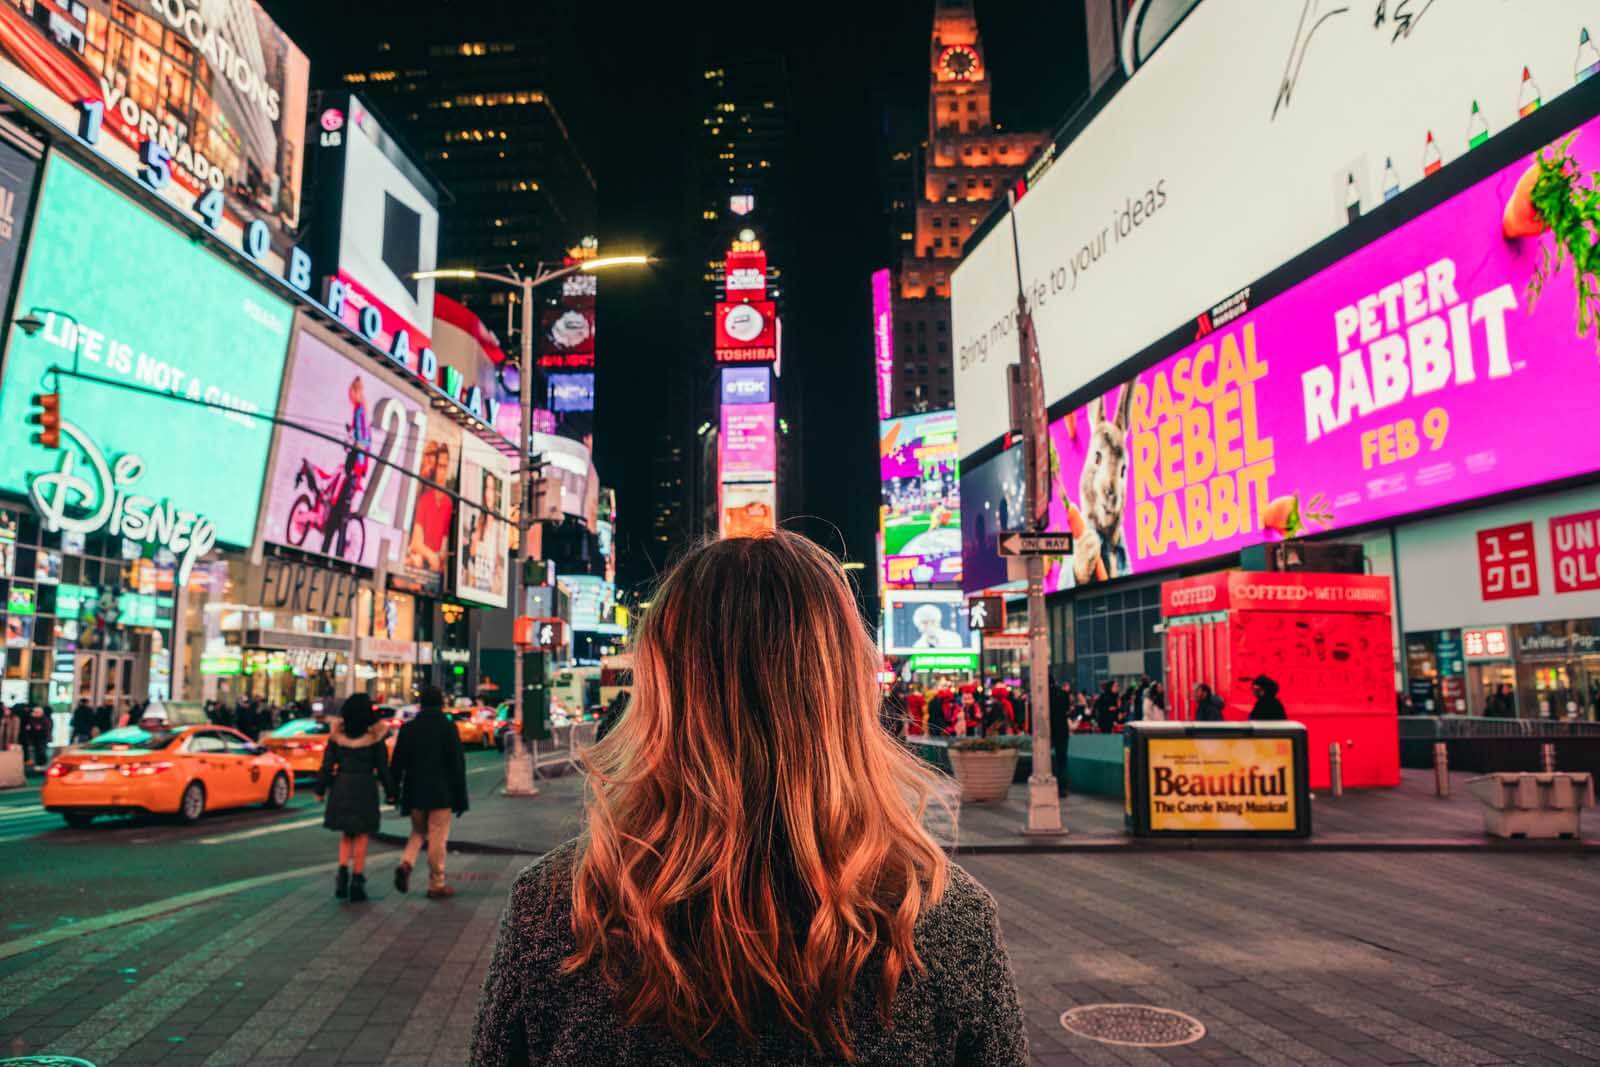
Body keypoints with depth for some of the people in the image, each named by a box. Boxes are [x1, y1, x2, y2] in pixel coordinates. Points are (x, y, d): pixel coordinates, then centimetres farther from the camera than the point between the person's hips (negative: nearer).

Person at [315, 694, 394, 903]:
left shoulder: (338, 733, 1)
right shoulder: (374, 735, -6)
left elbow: (328, 764, 2)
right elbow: (382, 767, -3)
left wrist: (320, 789, 10)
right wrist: (390, 792, 5)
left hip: (342, 787, 3)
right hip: (366, 788, -3)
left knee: (346, 834, 18)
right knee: (361, 835, 6)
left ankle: (343, 870, 0)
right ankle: (357, 880, 6)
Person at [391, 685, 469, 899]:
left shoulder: (407, 728, 2)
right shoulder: (448, 727, -9)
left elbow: (398, 763, 5)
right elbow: (457, 764, -9)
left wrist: (395, 790, 13)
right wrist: (460, 797, -3)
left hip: (415, 793, 4)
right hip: (441, 793, -3)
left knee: (418, 832, 21)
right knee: (437, 838, 4)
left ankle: (406, 863, -3)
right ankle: (437, 885, 9)